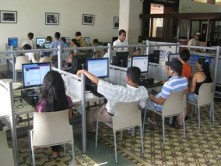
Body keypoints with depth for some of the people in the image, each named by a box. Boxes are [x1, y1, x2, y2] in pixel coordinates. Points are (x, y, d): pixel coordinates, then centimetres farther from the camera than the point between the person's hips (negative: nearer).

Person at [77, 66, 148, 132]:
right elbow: (142, 106, -6)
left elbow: (97, 81, -36)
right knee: (104, 106, 35)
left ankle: (90, 129, 53)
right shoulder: (143, 91, -26)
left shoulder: (119, 91, -43)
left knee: (90, 113, 24)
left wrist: (84, 71, -22)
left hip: (111, 117, -5)